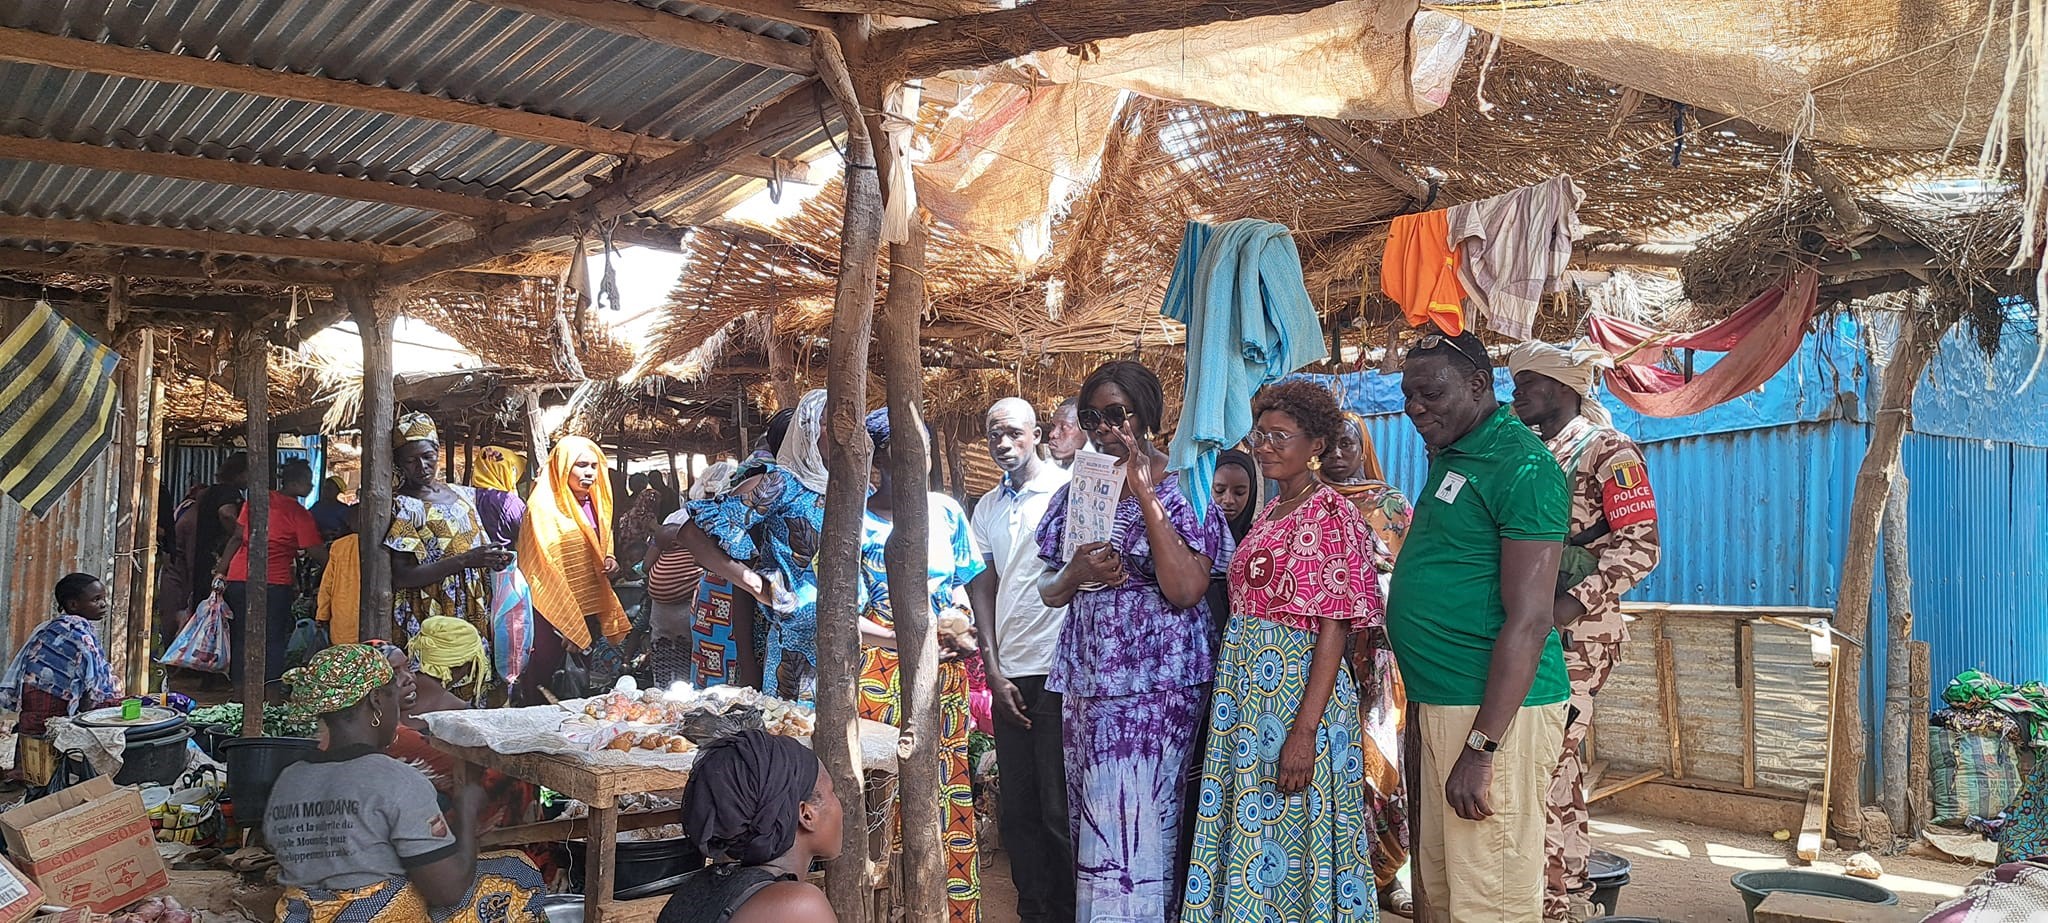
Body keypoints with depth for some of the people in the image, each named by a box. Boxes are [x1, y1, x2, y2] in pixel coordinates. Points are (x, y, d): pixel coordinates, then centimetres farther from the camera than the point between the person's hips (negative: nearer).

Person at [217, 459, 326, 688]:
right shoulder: (299, 514, -7)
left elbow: (237, 537, 10)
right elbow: (318, 553, -8)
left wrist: (222, 571, 13)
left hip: (239, 579, 5)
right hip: (274, 583, -5)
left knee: (241, 637, 12)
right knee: (273, 641, 3)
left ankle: (238, 688, 17)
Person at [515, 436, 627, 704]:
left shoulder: (594, 504, 12)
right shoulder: (545, 506, -12)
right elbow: (545, 566, -15)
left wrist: (609, 562, 2)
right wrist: (567, 623, -18)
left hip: (591, 609, 7)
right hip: (555, 614, -7)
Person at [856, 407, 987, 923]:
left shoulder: (944, 511, 9)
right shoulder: (854, 521, -2)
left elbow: (966, 586, 16)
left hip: (943, 672, 3)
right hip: (880, 675, -3)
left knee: (948, 793, 6)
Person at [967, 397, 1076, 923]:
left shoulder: (1067, 490, -2)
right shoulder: (987, 508, 15)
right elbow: (984, 588, 12)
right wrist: (994, 672, 5)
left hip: (1057, 668, -5)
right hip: (1009, 674, 5)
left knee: (1059, 807, -1)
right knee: (1017, 806, 10)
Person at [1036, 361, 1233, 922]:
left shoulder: (1183, 489, -4)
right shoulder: (1077, 491, 11)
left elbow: (1186, 590, -17)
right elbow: (1049, 591, 15)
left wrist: (1146, 496, -19)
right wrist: (1077, 574, -8)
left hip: (1156, 681, -5)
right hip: (1086, 680, 5)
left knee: (1134, 826, -6)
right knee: (1093, 825, 9)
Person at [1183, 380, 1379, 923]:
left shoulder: (1330, 516, -11)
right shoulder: (1269, 515, 13)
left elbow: (1334, 631, -17)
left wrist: (1304, 731, -23)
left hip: (1296, 688, -8)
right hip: (1246, 685, 8)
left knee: (1286, 832, 0)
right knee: (1249, 831, 14)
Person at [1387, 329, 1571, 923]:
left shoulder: (1521, 465, -14)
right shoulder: (1449, 457, 15)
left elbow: (1528, 619, -19)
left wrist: (1481, 748, -22)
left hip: (1496, 712, -9)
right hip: (1437, 706, 9)